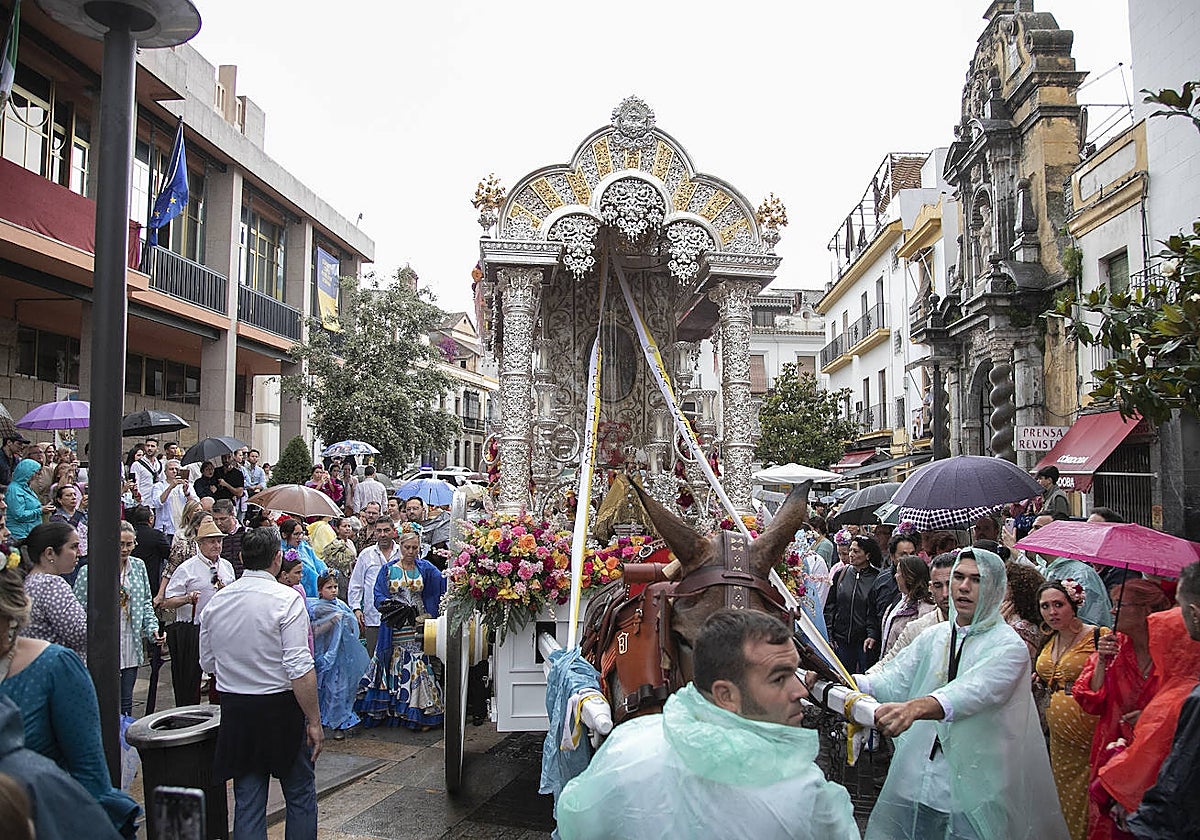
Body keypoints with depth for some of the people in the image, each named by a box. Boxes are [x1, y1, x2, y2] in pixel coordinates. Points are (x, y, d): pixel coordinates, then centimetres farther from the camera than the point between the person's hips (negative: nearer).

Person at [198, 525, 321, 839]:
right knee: (300, 796, 11)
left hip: (233, 709, 5)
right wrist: (314, 721, -14)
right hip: (281, 708, -5)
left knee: (247, 802, 14)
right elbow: (300, 669, -20)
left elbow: (207, 663, 12)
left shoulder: (216, 602, 2)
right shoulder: (287, 599, -16)